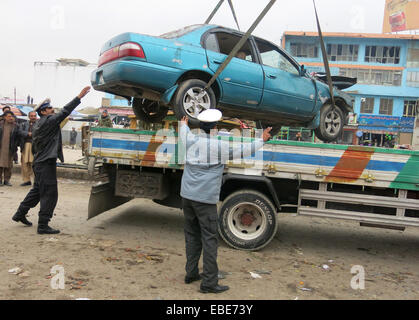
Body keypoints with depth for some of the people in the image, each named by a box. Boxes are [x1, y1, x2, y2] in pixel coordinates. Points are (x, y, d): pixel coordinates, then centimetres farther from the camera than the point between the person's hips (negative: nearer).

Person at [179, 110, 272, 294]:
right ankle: (209, 282, 4)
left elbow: (184, 134, 30)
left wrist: (183, 124, 53)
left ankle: (191, 273, 28)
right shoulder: (220, 146, -9)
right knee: (209, 239, 0)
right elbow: (244, 150, 1)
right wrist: (262, 140, 17)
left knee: (192, 235, 17)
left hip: (187, 195, 7)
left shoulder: (191, 140, 6)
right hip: (205, 198, -7)